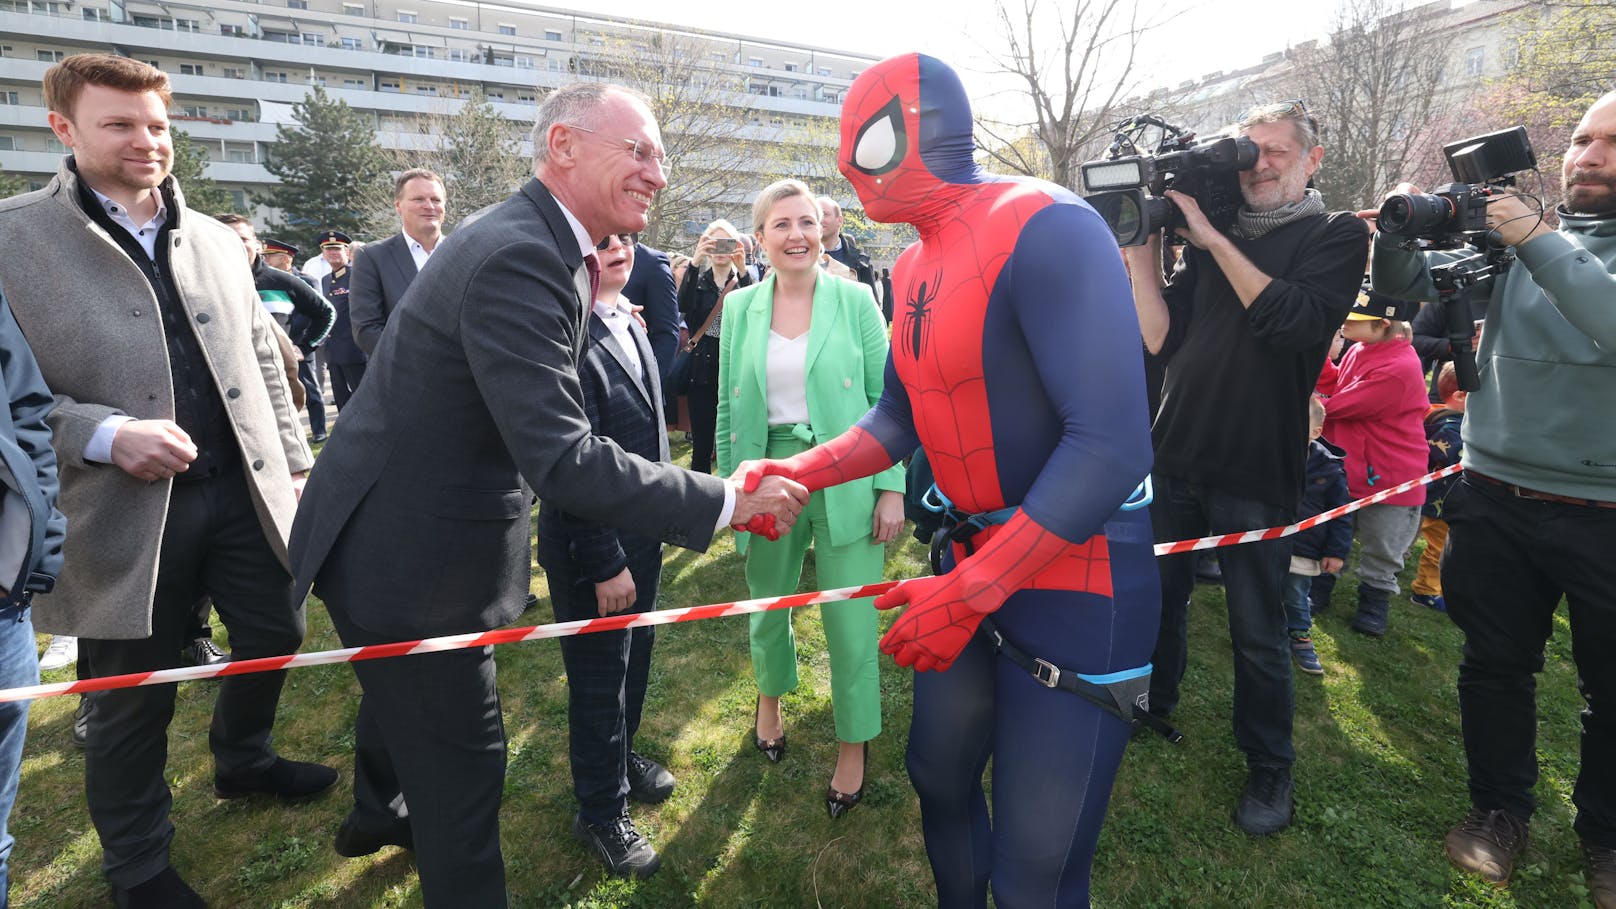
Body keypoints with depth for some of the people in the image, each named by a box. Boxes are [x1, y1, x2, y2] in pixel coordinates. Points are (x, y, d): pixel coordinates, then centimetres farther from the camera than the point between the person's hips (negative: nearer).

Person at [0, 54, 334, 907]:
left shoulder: (216, 239, 9)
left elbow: (263, 362, 12)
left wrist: (294, 465, 9)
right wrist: (103, 435, -22)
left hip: (244, 490, 4)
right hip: (126, 512, -4)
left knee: (275, 636, 16)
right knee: (132, 700, 11)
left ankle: (243, 758, 46)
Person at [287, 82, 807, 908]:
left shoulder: (529, 244, 4)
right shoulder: (518, 257, -28)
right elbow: (561, 460, -35)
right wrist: (726, 501, -31)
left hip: (393, 536, 11)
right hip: (408, 559, -11)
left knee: (402, 696, 33)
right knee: (462, 763, 3)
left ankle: (378, 813, 62)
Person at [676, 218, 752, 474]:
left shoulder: (743, 280, 6)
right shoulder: (697, 281, 10)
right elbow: (683, 306, -12)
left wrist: (742, 270, -26)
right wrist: (694, 263, -23)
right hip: (702, 370, 2)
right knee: (701, 442, 5)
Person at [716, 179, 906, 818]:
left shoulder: (854, 300, -4)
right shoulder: (740, 307, 3)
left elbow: (887, 399, -4)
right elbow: (729, 407, 8)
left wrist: (892, 488, -8)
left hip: (845, 482, -2)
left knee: (851, 622, 2)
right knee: (767, 605, 19)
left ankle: (854, 744, 27)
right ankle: (771, 697, 49)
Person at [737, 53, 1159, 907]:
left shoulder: (1044, 228, -20)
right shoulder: (914, 266, 7)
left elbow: (1114, 445, -27)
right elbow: (899, 418, 12)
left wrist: (970, 590, -26)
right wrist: (795, 472, -3)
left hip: (1073, 575, -8)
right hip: (971, 556, 8)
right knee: (939, 775, 22)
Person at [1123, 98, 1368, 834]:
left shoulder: (1336, 236, 0)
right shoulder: (1205, 237, 9)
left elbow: (1293, 320, -19)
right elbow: (1161, 339, 1)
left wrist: (1214, 238, -18)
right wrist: (1143, 254, -8)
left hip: (1255, 471, -4)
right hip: (1175, 456, 4)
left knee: (1257, 632, 7)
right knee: (1159, 596, 18)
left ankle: (1269, 767, 27)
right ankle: (1154, 706, 41)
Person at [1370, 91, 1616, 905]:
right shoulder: (1510, 232, 6)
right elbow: (1407, 287, 1)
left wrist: (1539, 242, -22)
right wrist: (1399, 229, -17)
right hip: (1495, 500, 2)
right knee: (1494, 666, 13)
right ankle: (1500, 806, 32)